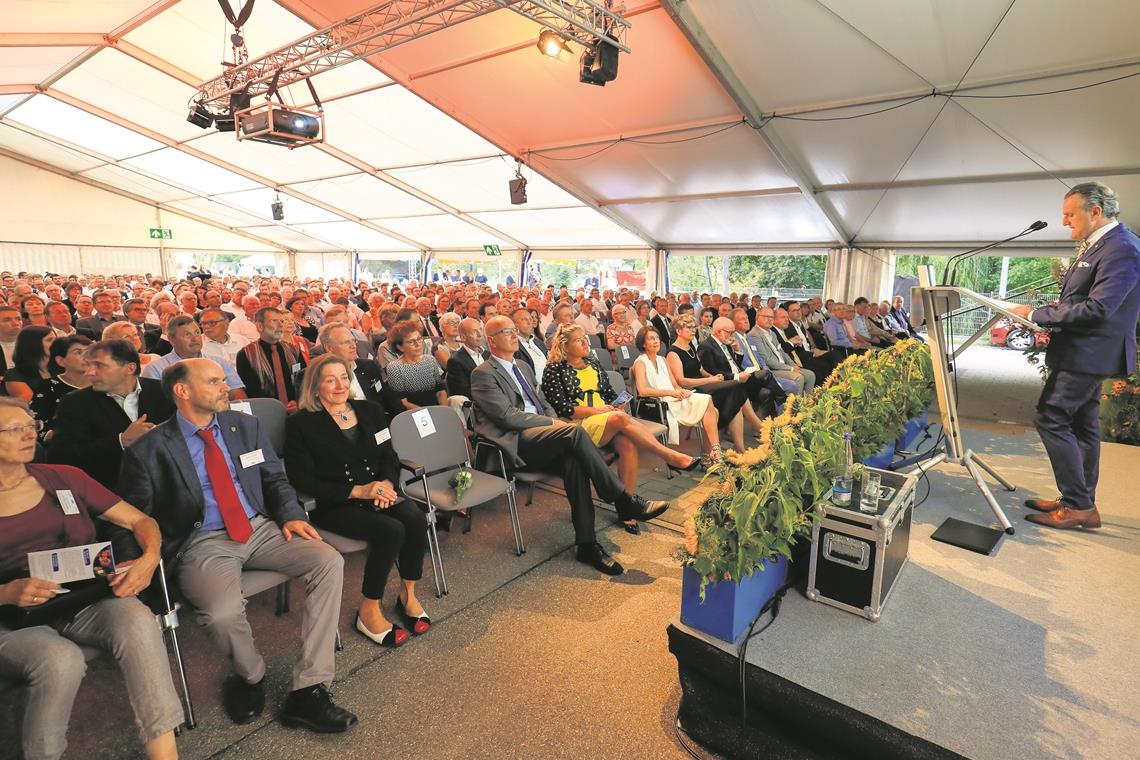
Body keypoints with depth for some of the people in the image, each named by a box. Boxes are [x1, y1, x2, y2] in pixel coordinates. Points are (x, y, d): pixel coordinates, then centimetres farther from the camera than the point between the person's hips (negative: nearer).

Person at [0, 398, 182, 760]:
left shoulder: (63, 478, 8)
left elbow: (139, 520, 7)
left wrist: (149, 557, -13)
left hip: (85, 601, 1)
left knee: (137, 620, -31)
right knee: (61, 659, -33)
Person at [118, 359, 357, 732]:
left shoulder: (246, 426, 8)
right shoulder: (149, 451, -3)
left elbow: (275, 478, 13)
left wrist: (291, 515, -5)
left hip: (260, 527, 4)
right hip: (202, 543, -3)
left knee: (329, 562, -20)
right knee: (223, 611, -33)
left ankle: (308, 692, -13)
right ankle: (251, 676, 6)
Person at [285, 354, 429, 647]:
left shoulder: (370, 410, 11)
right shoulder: (301, 423, -3)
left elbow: (390, 456, 12)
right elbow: (303, 480, -8)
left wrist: (387, 483, -11)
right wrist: (357, 491, -17)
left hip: (376, 493, 5)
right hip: (333, 505, -4)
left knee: (416, 519, -25)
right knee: (391, 530, -29)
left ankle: (408, 595, -3)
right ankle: (369, 611, -9)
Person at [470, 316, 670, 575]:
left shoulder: (522, 367, 25)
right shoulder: (483, 374, -1)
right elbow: (507, 415, -12)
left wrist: (555, 421, 5)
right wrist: (551, 423, -9)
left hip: (542, 437, 7)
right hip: (516, 442, -7)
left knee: (573, 460, -27)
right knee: (575, 432, -30)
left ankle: (586, 544, -25)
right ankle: (625, 501, -23)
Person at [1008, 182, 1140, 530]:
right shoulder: (1097, 245, 14)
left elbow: (1097, 308, -25)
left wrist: (1037, 314, -21)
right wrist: (1053, 309, 5)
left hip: (1088, 353, -11)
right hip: (1085, 353, 11)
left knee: (1051, 419, -10)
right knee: (1081, 425, 14)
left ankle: (1078, 506, -2)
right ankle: (1082, 502, 25)